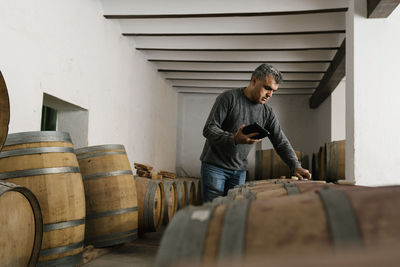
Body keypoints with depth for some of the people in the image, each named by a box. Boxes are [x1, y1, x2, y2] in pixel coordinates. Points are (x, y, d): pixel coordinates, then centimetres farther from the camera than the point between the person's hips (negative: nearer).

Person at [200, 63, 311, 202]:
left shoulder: (267, 112, 6)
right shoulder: (229, 98, -10)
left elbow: (281, 143, 7)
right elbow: (209, 129, -15)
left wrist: (296, 166, -8)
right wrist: (234, 139, -32)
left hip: (239, 171, 5)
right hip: (215, 166, -5)